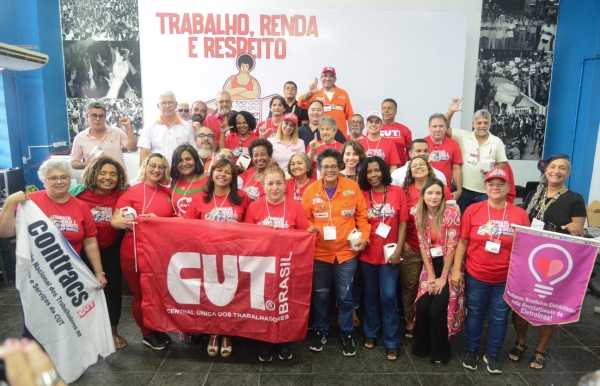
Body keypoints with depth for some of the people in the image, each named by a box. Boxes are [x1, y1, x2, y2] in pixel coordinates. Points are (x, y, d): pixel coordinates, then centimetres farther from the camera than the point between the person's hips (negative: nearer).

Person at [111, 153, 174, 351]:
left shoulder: (168, 193, 5)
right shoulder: (132, 192, -7)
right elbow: (114, 221, -11)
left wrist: (157, 220, -7)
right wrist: (124, 221, -33)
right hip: (135, 253, -4)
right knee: (141, 295, 11)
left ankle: (158, 329, 36)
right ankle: (147, 334, 30)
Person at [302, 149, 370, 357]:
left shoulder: (352, 187, -5)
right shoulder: (311, 190, -4)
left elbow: (362, 215, 1)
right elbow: (305, 219, 2)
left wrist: (364, 237, -9)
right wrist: (312, 229, -18)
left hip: (346, 252, 0)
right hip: (319, 252, 1)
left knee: (345, 295, 11)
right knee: (320, 295, 14)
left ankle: (347, 333, 31)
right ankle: (320, 331, 34)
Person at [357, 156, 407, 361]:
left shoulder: (397, 192, -4)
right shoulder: (361, 195, 0)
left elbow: (402, 223, -3)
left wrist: (398, 250, -9)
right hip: (367, 254, 2)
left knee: (389, 296, -1)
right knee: (370, 295, 15)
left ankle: (391, 342, 15)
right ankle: (370, 333, 33)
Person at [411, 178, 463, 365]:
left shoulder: (451, 213, -15)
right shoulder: (419, 215, -2)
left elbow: (452, 246, -15)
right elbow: (423, 246, -2)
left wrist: (443, 277, -14)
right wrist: (430, 275, -8)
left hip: (449, 266, -3)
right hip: (430, 267, 3)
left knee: (437, 308, -11)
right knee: (422, 306, -7)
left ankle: (440, 352, 13)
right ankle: (422, 346, 18)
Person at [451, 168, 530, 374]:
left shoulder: (520, 214, -5)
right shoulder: (473, 210, -7)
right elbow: (462, 242, -4)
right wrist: (456, 270, -6)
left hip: (506, 279, 1)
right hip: (475, 275, -1)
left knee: (499, 316, 15)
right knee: (475, 313, 15)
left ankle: (492, 354, 35)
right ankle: (471, 350, 35)